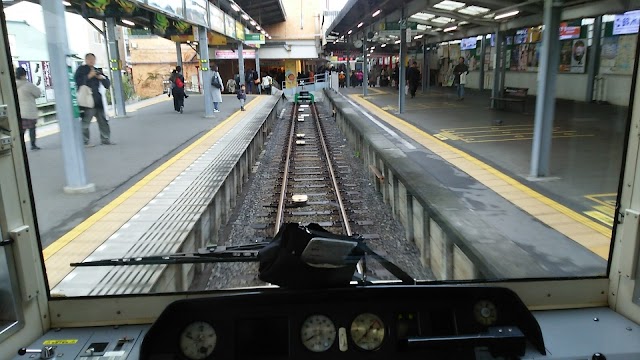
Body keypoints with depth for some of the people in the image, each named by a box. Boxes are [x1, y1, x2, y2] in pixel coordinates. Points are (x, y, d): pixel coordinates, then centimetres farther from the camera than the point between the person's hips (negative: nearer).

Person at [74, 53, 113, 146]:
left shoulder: (98, 71, 18)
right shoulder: (81, 70, 1)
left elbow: (107, 85, 15)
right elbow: (77, 82, -13)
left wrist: (102, 78, -4)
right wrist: (88, 76, -17)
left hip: (98, 100, 6)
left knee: (103, 120, 10)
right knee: (85, 122, -7)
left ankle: (105, 139, 18)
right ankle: (85, 142, -1)